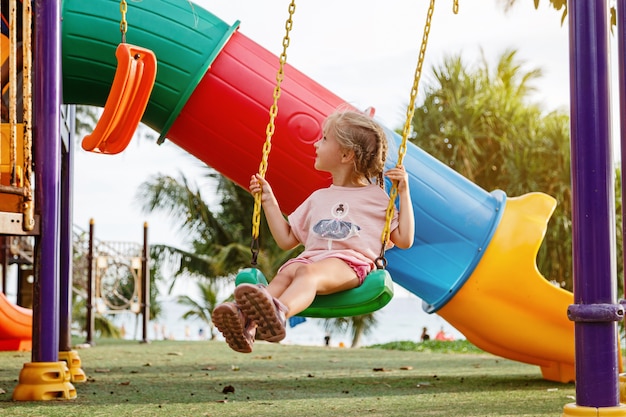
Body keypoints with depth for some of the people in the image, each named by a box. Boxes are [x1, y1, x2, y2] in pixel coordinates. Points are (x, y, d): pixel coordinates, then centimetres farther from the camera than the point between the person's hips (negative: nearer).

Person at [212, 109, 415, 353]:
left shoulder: (377, 198, 18)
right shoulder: (318, 199, 32)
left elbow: (404, 241, 8)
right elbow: (286, 240, 31)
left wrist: (404, 193, 4)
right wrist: (269, 201, 28)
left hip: (351, 262, -4)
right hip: (311, 257, 4)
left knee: (309, 272, -37)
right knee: (286, 272, -32)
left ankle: (278, 314, -68)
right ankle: (248, 323, -59)